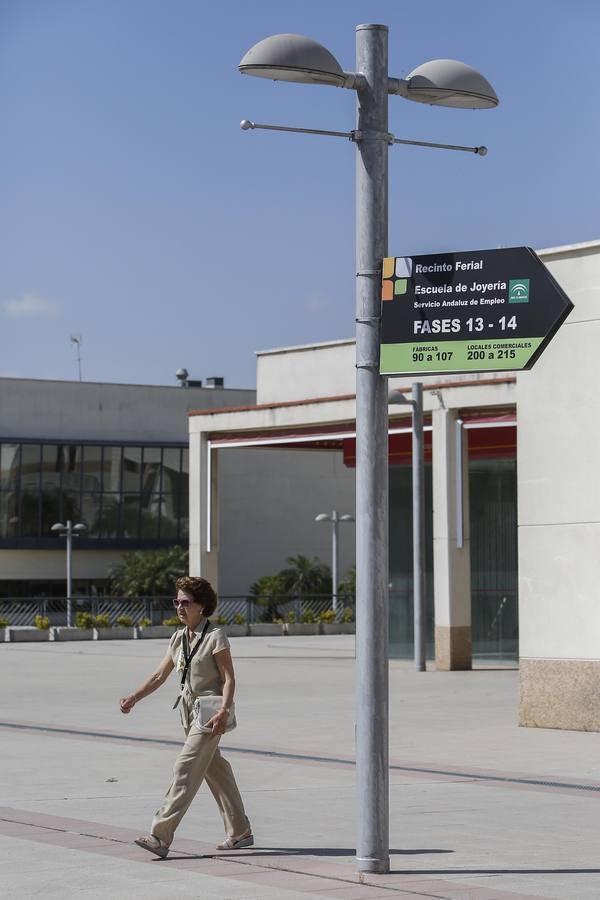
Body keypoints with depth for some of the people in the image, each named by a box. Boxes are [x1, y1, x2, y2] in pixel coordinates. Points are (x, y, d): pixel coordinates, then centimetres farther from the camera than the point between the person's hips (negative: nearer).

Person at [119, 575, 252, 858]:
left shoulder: (215, 636, -12)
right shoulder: (179, 638, 10)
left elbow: (229, 679, -14)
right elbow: (160, 675, 12)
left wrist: (224, 712, -26)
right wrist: (133, 698, 2)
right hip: (189, 710, 8)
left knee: (186, 769, -14)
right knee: (215, 769, 13)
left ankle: (160, 837, -18)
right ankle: (240, 832, 23)